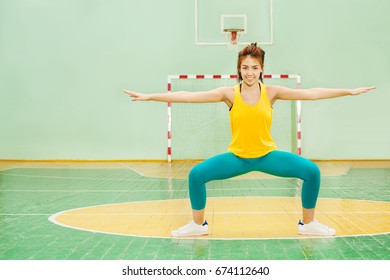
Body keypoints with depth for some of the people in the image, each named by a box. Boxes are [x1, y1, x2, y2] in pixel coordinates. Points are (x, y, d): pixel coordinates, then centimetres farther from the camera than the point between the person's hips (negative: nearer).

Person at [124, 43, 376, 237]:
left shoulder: (271, 92, -6)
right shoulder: (229, 94, -8)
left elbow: (311, 93, -5)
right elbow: (188, 96, -13)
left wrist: (349, 91, -7)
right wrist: (149, 96, -17)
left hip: (267, 155, 1)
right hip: (237, 156, 0)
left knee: (312, 171, -16)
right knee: (197, 174, -18)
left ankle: (308, 223, 6)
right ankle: (198, 225, 5)